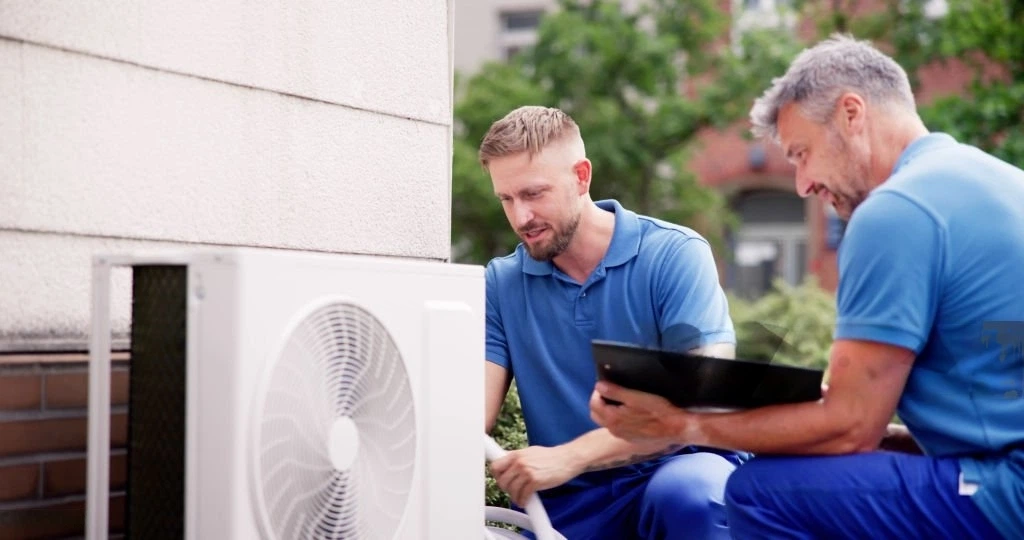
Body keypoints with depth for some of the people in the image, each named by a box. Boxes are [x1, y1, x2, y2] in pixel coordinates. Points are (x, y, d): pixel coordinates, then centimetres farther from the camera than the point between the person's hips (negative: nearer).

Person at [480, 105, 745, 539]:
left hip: (676, 468, -2)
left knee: (687, 494, -35)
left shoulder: (676, 255, -7)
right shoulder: (501, 283, 4)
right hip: (567, 500, 3)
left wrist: (569, 457, -28)